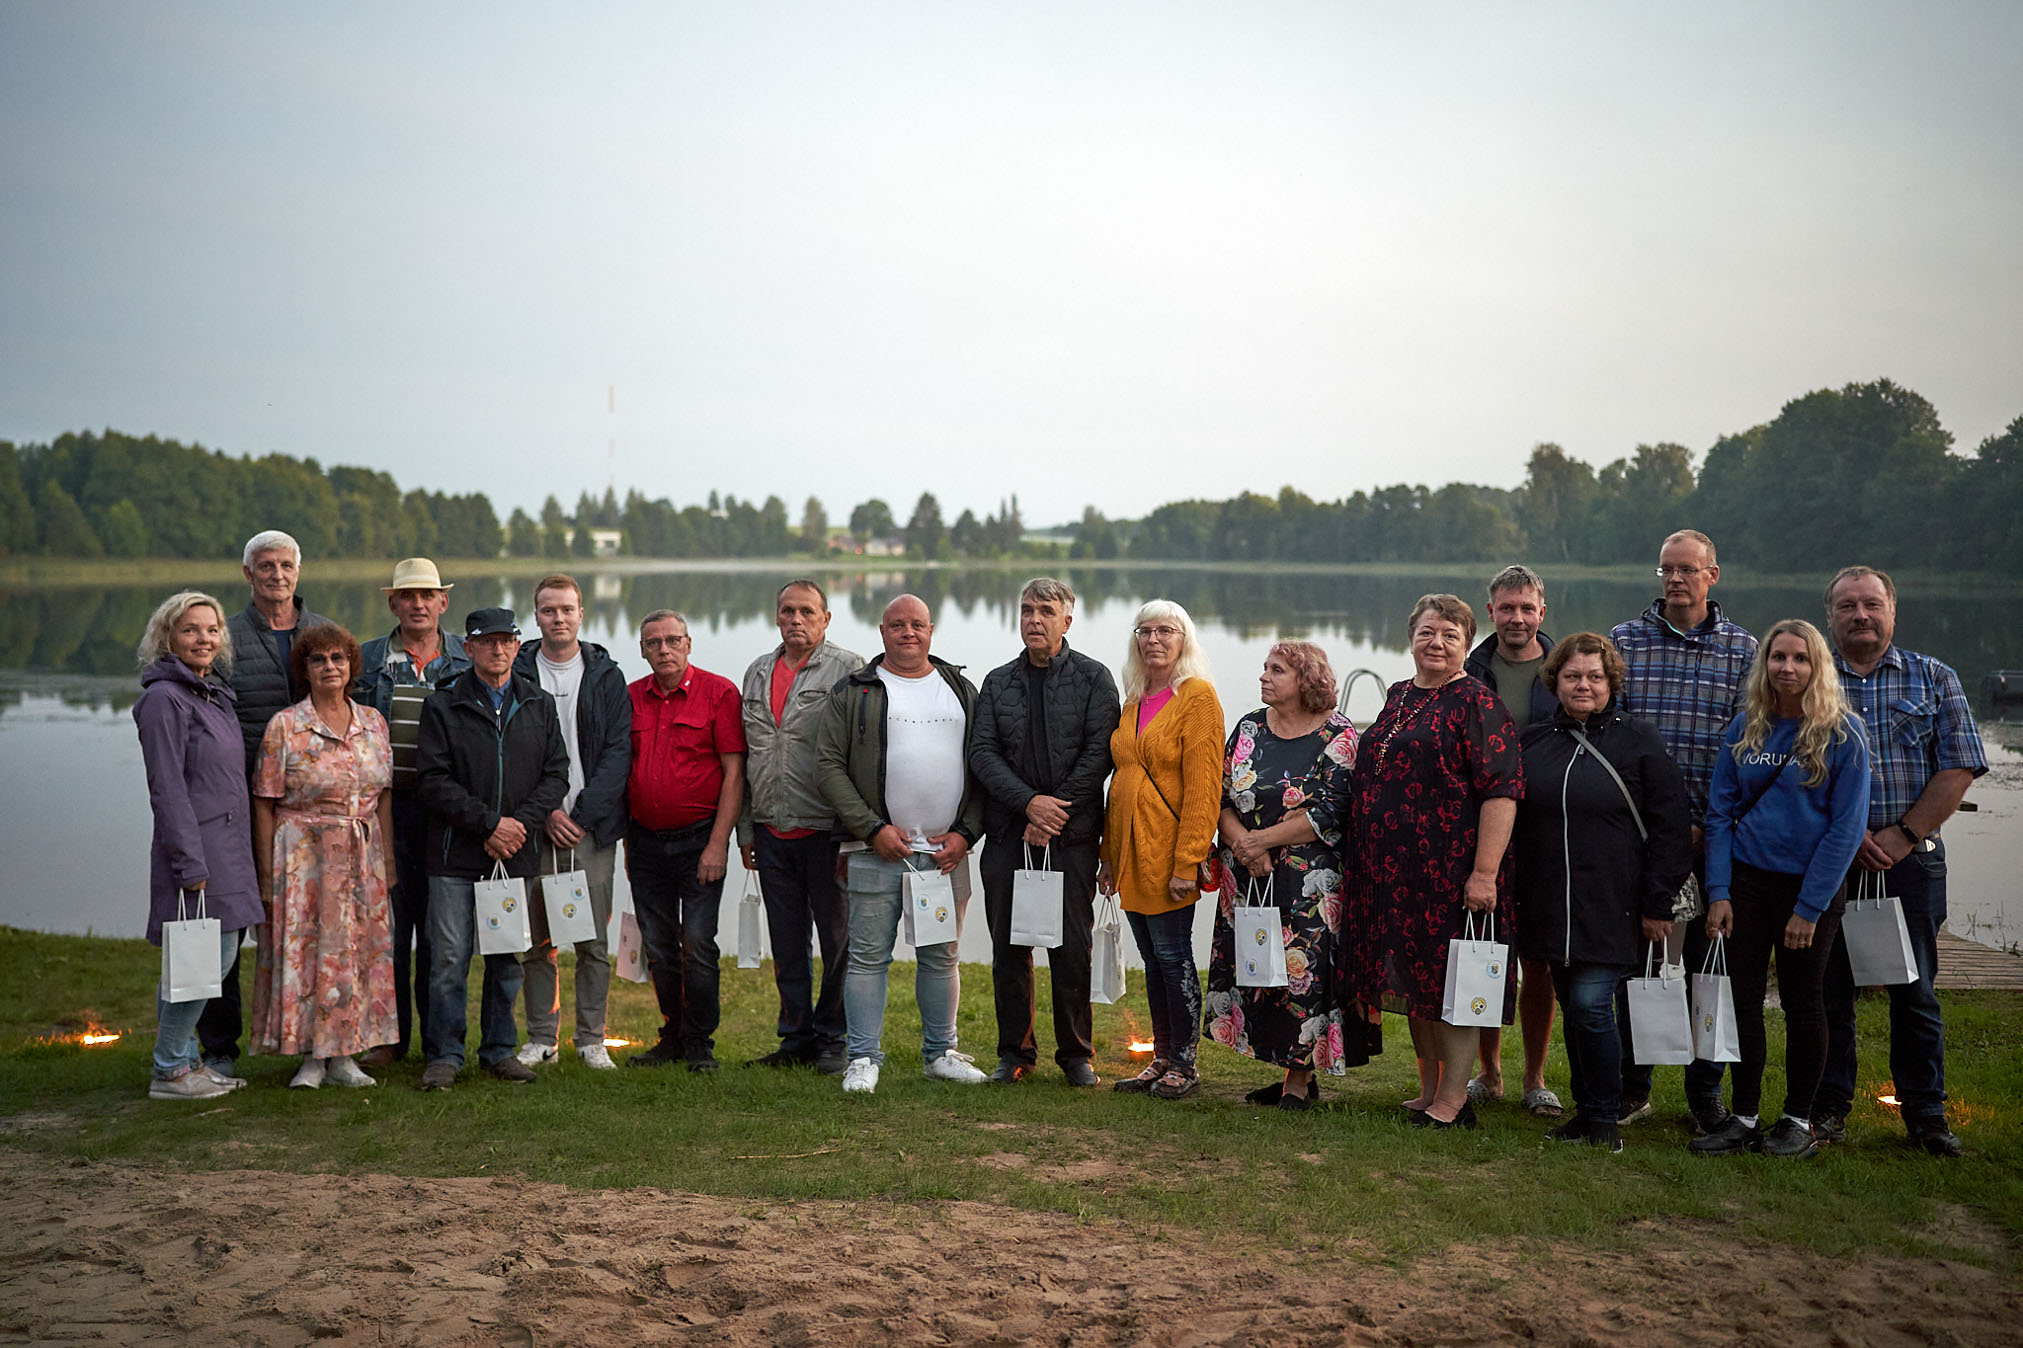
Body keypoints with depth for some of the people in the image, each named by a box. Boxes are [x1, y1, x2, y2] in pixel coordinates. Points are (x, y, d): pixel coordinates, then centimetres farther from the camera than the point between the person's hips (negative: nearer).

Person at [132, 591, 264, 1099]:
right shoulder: (164, 699, -10)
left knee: (218, 957, 11)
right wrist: (191, 865, -19)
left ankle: (184, 1059, 22)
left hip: (228, 849, 9)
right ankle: (169, 1071, 4)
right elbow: (168, 790, -15)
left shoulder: (217, 695, 16)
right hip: (196, 850, -9)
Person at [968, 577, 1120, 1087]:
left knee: (1072, 949, -1)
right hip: (1007, 834, 3)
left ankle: (1076, 1053, 13)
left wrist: (1055, 811, -11)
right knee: (1008, 948, 6)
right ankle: (1015, 1051, 18)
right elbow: (982, 752, 2)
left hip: (1071, 834, -2)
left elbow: (1099, 752, -5)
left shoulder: (1093, 678, 4)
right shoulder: (998, 682, 12)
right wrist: (1029, 802, -12)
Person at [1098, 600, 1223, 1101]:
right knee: (1152, 959, 12)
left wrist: (1187, 861, -19)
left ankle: (1184, 1064, 9)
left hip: (1168, 853, -7)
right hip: (1130, 852, 7)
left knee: (1173, 955, -1)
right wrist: (1109, 853, 14)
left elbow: (1202, 786, -14)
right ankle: (1162, 1059, 20)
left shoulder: (1197, 696, -8)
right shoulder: (1133, 701, 15)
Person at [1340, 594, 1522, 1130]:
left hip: (1450, 869, -8)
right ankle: (1428, 1091, 25)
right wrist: (1364, 862, 19)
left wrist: (1484, 873, -23)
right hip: (1393, 867, 8)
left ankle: (1453, 1099, 8)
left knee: (1450, 983, -1)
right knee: (1413, 982, 14)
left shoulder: (1476, 703, -8)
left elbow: (1501, 791, -16)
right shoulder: (1398, 697, 15)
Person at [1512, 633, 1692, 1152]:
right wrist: (1513, 897, 12)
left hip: (1611, 908, -4)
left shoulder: (1638, 741, -2)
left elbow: (1671, 826, -3)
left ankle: (1604, 1118, 4)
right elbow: (1509, 821, 17)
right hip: (1550, 908, 4)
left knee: (1590, 1005, -11)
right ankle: (1585, 1110, 22)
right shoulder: (1532, 741, 9)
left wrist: (1657, 903, -7)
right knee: (1571, 1007, 10)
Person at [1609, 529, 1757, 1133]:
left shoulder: (1742, 649, 5)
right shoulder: (1624, 640, 5)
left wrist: (1710, 826, -8)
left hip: (1712, 832, 0)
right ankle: (1632, 1088, 18)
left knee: (1708, 960, 6)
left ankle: (1706, 1094, 18)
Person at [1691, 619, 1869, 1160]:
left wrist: (1809, 907, -13)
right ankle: (1744, 1117, 13)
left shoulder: (1843, 733, -7)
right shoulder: (1745, 728, 4)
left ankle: (1798, 1121, 19)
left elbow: (1846, 826, -9)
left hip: (1811, 883, -3)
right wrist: (1718, 891, -5)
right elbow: (1720, 811, 5)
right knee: (1743, 996, 3)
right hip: (1746, 879, 3)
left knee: (1802, 1002, 6)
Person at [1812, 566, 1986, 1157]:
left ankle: (1925, 1113, 17)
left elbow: (1959, 769, 1)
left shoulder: (1934, 679, 8)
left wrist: (1903, 834, -9)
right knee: (1828, 986, 3)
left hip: (1912, 860, 0)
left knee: (1915, 991, 5)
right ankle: (1828, 1107, 14)